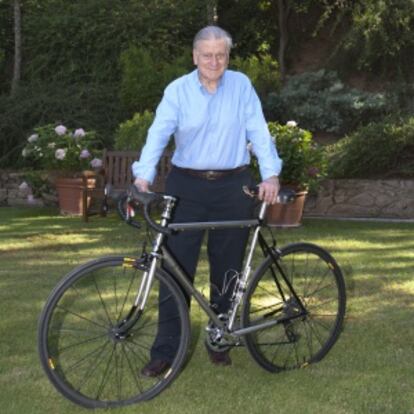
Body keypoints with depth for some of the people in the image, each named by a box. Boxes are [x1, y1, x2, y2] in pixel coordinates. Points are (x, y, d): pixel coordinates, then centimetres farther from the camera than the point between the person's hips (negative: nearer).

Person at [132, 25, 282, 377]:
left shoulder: (241, 86, 1)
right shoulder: (178, 90, -2)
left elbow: (258, 131, -4)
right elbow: (159, 133, -13)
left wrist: (271, 174, -16)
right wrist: (144, 175, -28)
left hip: (233, 188, 1)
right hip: (187, 186, -1)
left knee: (227, 268, 8)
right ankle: (164, 351, 1)